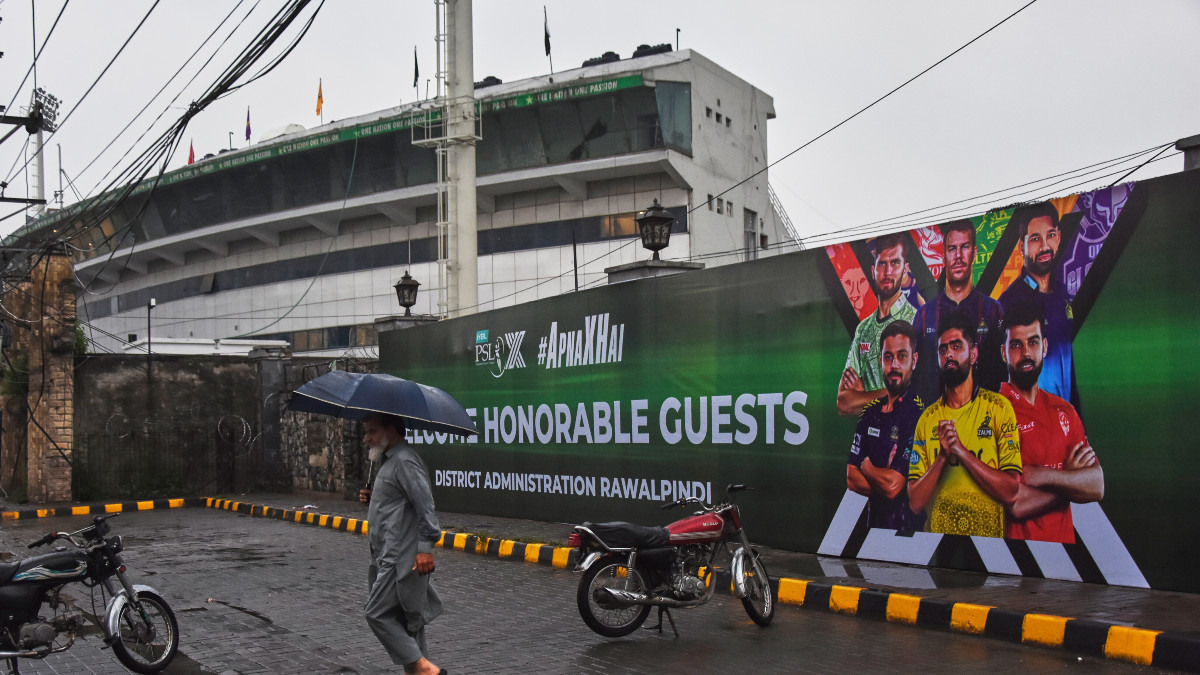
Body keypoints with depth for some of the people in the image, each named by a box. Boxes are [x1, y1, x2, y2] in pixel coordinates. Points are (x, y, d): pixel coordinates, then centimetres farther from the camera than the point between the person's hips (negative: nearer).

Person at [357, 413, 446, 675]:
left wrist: (425, 547, -27)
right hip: (392, 556, 11)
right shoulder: (390, 461, 18)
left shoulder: (404, 461, -15)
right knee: (407, 618, 12)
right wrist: (372, 498, 9)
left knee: (378, 614, -10)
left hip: (402, 558, -11)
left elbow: (425, 503, -23)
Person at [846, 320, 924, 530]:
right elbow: (851, 479, 6)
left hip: (905, 525, -4)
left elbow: (893, 486, -14)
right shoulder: (870, 413, 10)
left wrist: (866, 465, 2)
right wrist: (882, 484, -9)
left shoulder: (918, 415, -11)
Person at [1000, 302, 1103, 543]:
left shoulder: (1064, 411, 11)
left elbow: (1098, 487, 2)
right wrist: (1070, 478, -1)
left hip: (1063, 541, 4)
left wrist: (1042, 475, -13)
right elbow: (1014, 503, -15)